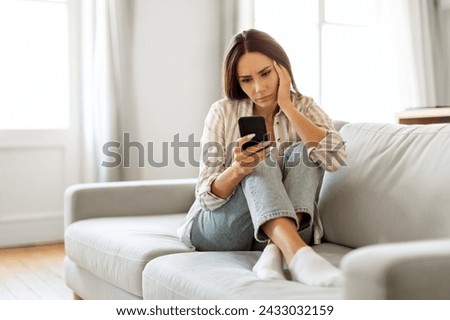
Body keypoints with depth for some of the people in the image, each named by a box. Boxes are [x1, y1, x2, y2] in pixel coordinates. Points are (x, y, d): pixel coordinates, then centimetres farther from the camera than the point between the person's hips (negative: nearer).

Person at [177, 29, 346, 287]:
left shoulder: (304, 108, 0)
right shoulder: (223, 112, -4)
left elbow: (335, 158, -21)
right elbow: (207, 195, -10)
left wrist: (286, 105, -18)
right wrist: (238, 169, -32)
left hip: (288, 228, 1)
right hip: (219, 226, -1)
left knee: (304, 152, -23)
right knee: (259, 166, -30)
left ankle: (275, 252, -40)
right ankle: (298, 255, -54)